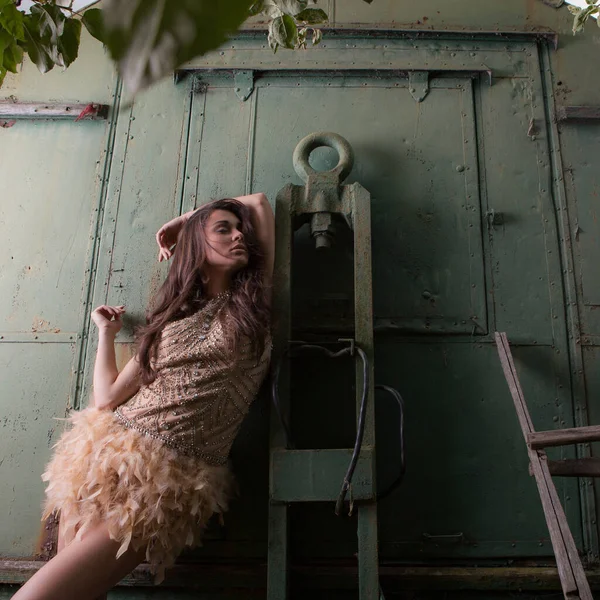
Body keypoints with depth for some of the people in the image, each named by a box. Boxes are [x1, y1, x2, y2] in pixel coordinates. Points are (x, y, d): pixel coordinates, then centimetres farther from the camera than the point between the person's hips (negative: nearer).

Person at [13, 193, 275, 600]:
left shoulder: (252, 302, 6)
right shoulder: (171, 316, 13)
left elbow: (259, 202, 10)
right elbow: (107, 397, 9)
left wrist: (182, 219, 20)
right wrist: (108, 332, 19)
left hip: (176, 480, -3)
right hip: (112, 452, 3)